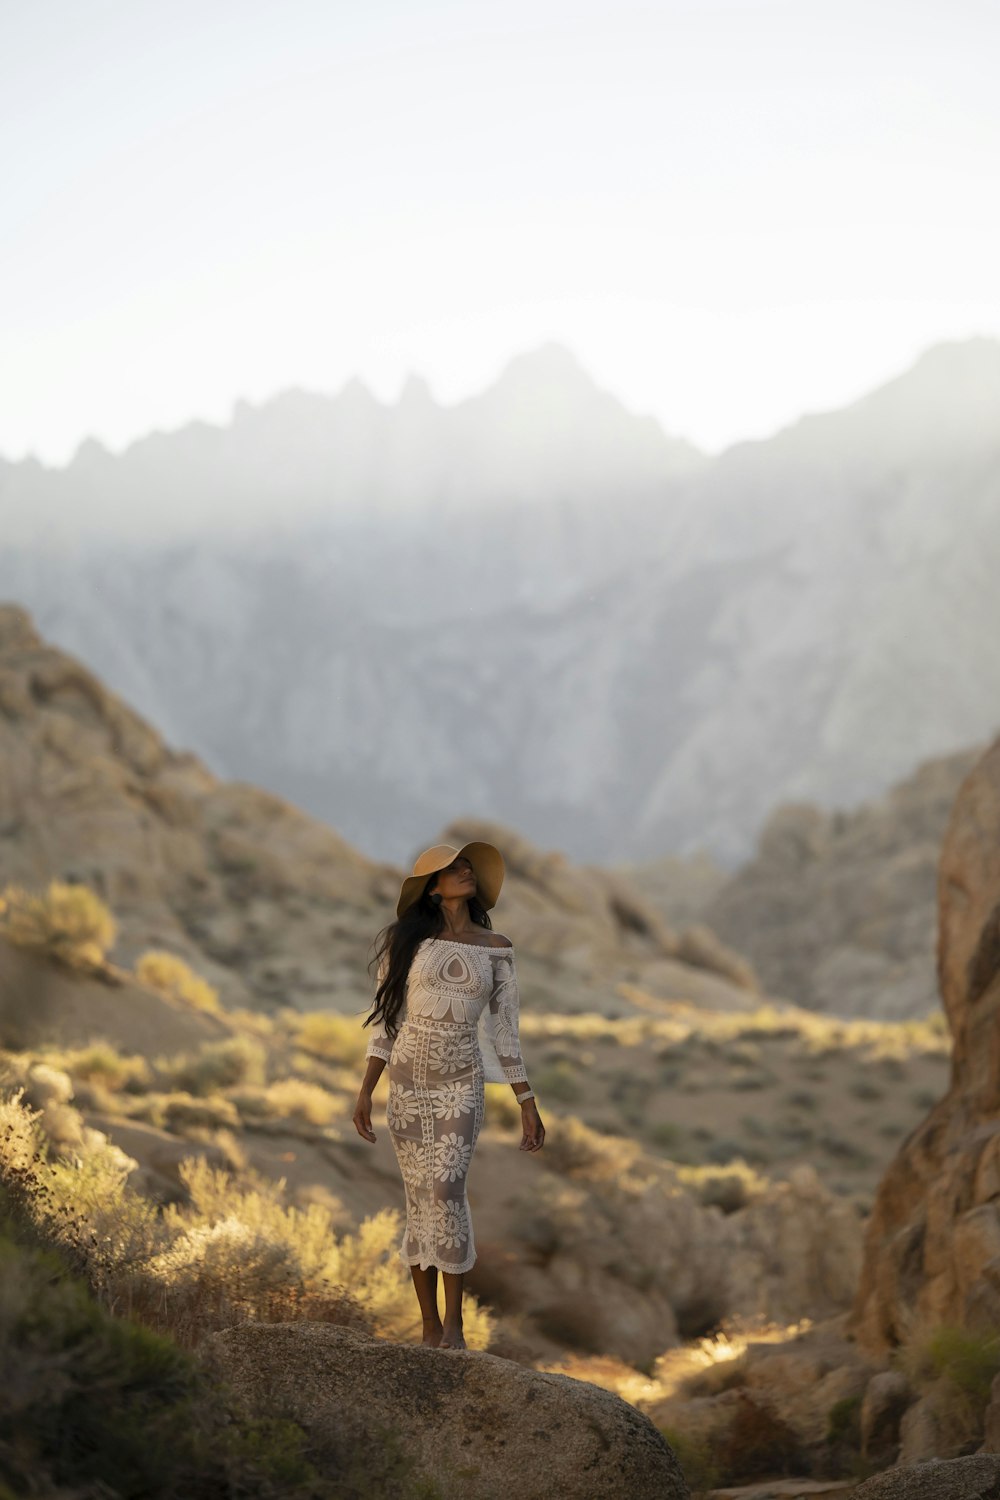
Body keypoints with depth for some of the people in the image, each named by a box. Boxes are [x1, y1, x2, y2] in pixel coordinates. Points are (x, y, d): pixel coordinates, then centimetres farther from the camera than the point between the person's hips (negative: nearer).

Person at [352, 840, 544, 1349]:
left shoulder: (495, 948, 5)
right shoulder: (406, 940, 2)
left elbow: (504, 1029, 8)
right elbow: (385, 1019, 4)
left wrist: (527, 1103, 4)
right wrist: (365, 1091, -3)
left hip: (461, 1084, -1)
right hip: (407, 1081, 1)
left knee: (444, 1190, -18)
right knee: (421, 1201, 1)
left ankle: (453, 1321, -11)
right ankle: (430, 1327, 10)